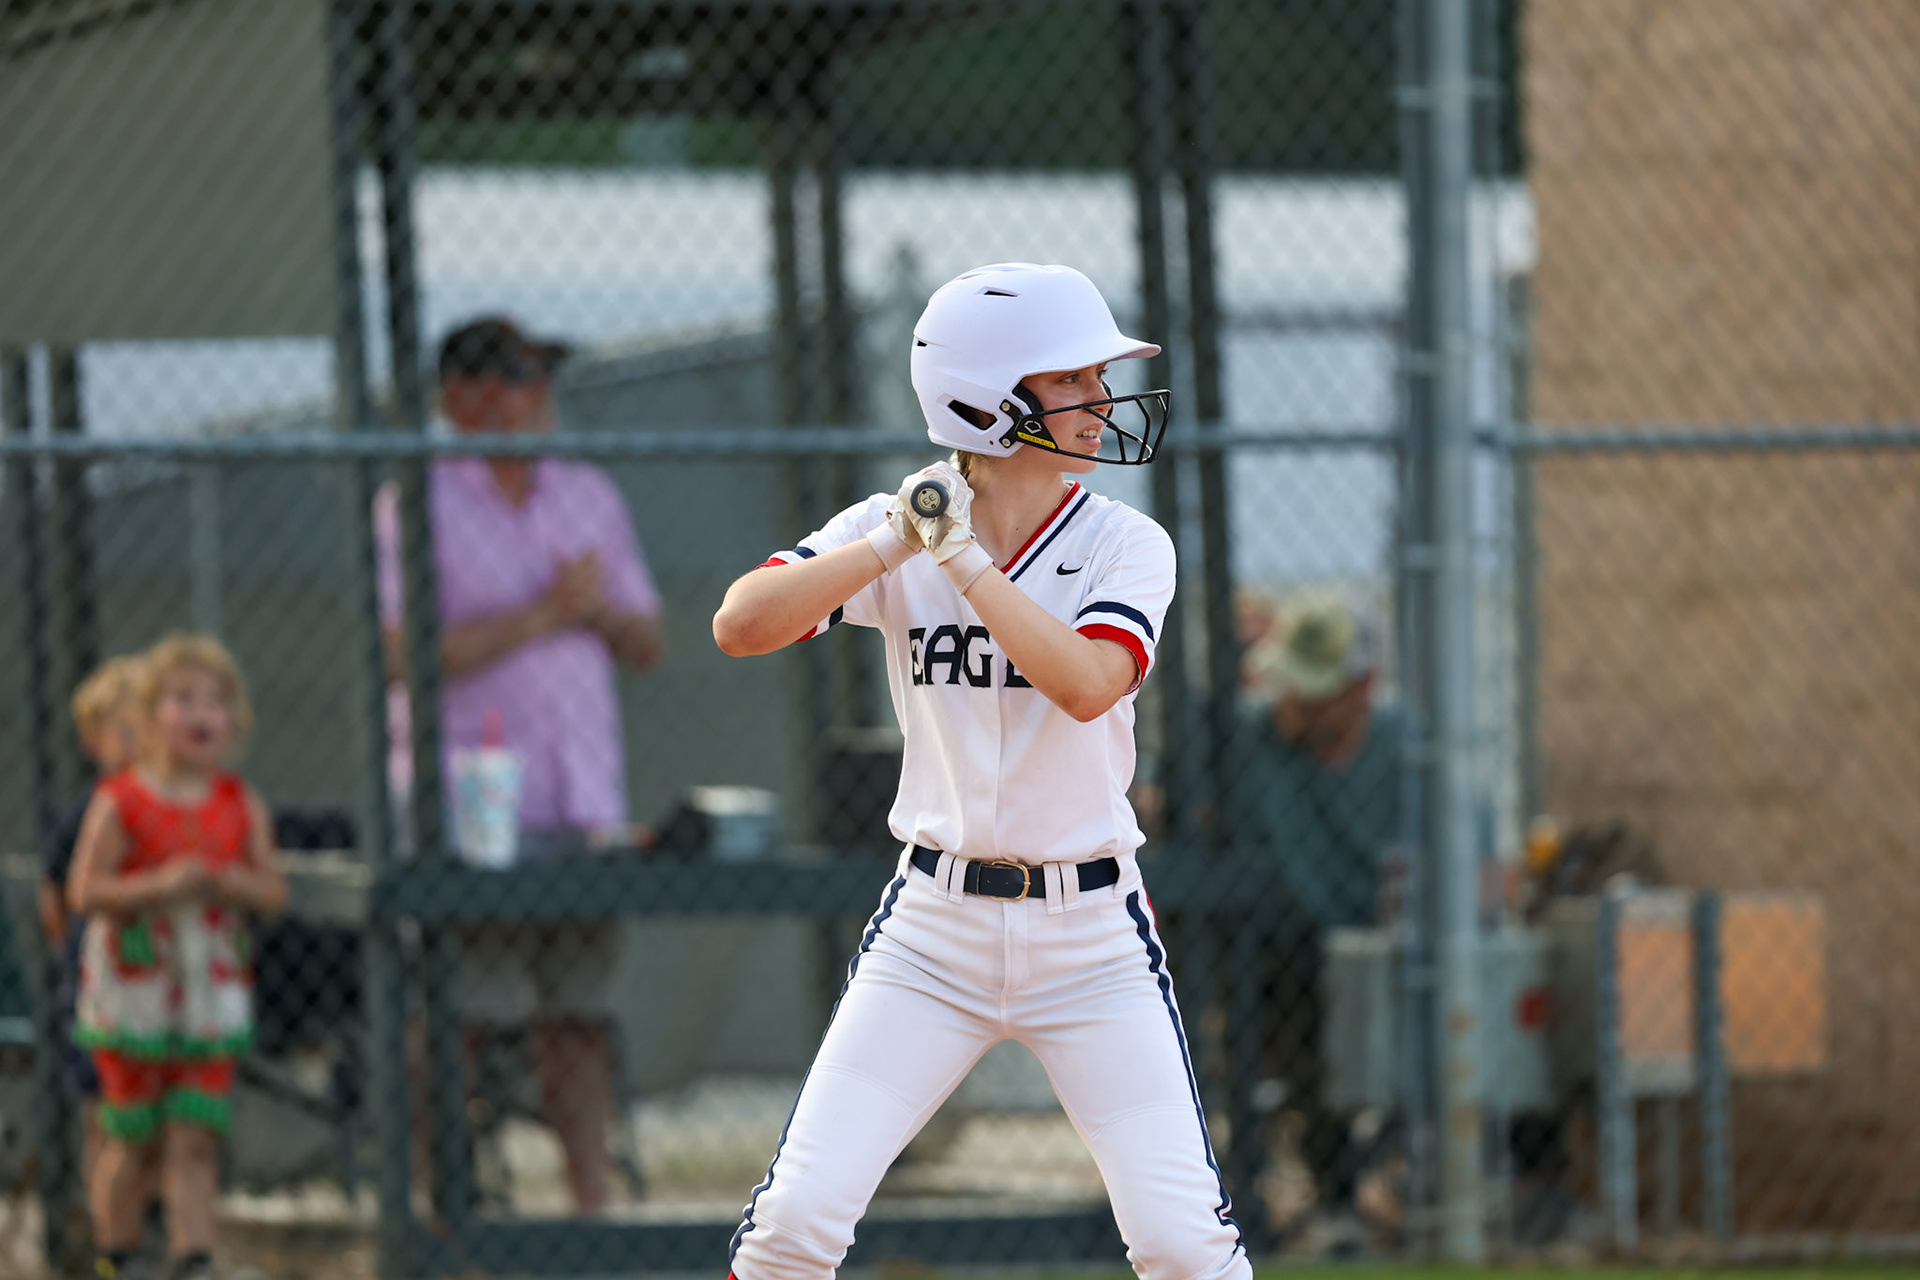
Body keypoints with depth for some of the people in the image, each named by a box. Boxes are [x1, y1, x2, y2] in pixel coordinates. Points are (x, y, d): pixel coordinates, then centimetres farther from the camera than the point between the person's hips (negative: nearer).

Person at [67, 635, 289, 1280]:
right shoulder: (120, 802, -7)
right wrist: (161, 885, -24)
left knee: (194, 1141, -2)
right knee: (130, 1136, 6)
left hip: (211, 997, 2)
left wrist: (227, 882, -16)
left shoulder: (241, 805, 4)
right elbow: (85, 890, -12)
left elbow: (274, 890, 4)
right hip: (131, 992, -2)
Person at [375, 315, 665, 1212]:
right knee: (460, 1020, -8)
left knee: (578, 1011, 4)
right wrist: (541, 616, -12)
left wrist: (601, 608, -3)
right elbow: (406, 653, -13)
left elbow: (647, 648, 19)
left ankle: (593, 1197, 6)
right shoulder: (418, 507, -2)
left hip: (583, 801, 5)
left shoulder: (590, 498, 16)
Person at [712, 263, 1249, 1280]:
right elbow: (740, 625, -15)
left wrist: (960, 558, -22)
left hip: (1091, 931, -1)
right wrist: (896, 546, -22)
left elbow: (1085, 684, -23)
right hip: (933, 923, 1)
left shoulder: (1126, 546, -5)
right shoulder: (891, 531, -2)